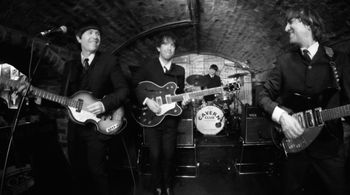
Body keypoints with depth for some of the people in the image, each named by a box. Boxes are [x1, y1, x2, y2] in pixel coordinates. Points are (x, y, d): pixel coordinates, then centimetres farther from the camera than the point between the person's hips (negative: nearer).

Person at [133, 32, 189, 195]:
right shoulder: (148, 66, -2)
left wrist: (183, 100, -6)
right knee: (155, 155, 3)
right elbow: (133, 85, -7)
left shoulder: (179, 71, 10)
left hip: (170, 120, 3)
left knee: (169, 154, 7)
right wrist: (146, 100, -18)